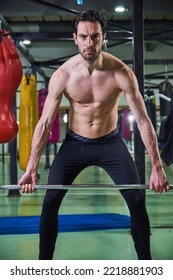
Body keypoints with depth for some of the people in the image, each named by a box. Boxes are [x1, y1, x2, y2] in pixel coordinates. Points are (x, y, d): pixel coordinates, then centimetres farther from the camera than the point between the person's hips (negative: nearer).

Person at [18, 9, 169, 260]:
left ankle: (145, 262, 12)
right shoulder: (62, 75, -18)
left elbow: (143, 120, -17)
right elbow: (45, 123, -14)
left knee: (137, 201, -6)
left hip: (110, 143, 0)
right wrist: (31, 169, -17)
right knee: (50, 202, -6)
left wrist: (157, 167, -19)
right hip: (74, 144, 1)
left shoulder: (121, 73, -20)